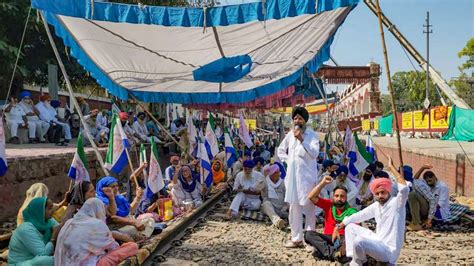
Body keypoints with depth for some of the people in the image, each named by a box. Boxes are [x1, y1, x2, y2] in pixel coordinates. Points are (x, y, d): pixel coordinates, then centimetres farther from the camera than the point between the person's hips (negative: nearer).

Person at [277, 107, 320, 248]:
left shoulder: (312, 135, -5)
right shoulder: (290, 135, 10)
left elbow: (314, 153, -18)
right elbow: (280, 150, 23)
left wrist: (302, 140, -24)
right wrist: (287, 160, 7)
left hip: (307, 175, -5)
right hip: (292, 175, 5)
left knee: (309, 207, -1)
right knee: (294, 207, 10)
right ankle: (296, 238, 20)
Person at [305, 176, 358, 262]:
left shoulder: (352, 212, -2)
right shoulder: (328, 205, 6)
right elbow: (311, 197, -2)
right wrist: (323, 183, -7)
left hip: (343, 238, -2)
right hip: (328, 238, 3)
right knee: (308, 234, -22)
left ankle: (324, 251, -39)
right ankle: (331, 252, -40)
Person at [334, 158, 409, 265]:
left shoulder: (396, 203, -12)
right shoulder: (376, 206, 9)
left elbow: (404, 189, -32)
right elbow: (358, 216, 18)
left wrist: (391, 167, -29)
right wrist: (339, 226, 18)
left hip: (389, 250, -8)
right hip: (378, 242, 9)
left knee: (359, 241, -32)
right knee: (350, 227, 14)